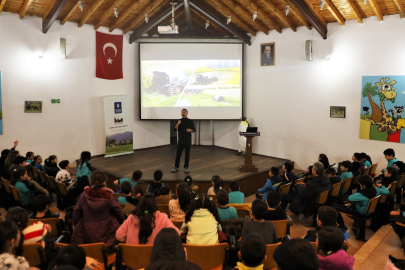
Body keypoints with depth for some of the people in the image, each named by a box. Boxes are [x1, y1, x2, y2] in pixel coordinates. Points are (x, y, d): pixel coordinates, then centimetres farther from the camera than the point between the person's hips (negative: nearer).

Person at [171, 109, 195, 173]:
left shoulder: (190, 121, 2)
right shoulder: (179, 121, 3)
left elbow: (194, 129, 6)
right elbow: (175, 129, -7)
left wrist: (190, 130, -16)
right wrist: (178, 124, -24)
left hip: (188, 141, 0)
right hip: (181, 140, 1)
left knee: (187, 154, 4)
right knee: (178, 154, 3)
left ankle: (186, 167, 14)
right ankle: (176, 167, 15)